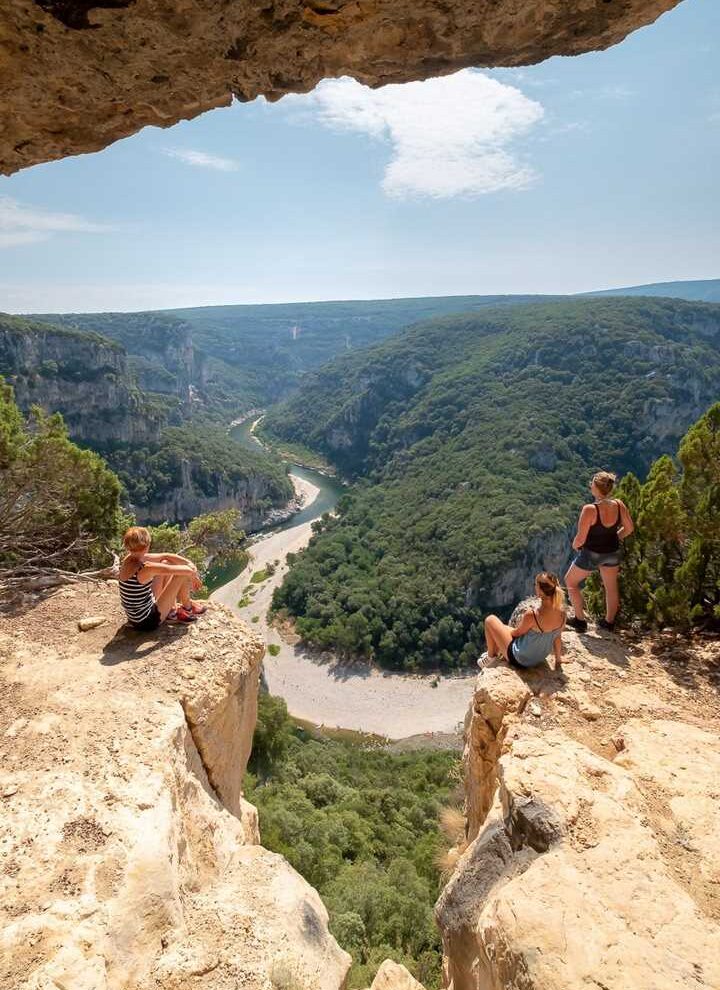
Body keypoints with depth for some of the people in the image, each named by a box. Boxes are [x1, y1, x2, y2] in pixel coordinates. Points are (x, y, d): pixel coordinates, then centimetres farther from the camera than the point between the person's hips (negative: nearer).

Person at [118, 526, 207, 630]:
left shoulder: (130, 559, -5)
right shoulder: (145, 568, -30)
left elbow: (166, 556, 4)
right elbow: (186, 571, -23)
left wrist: (189, 563, -5)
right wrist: (193, 574, -2)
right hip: (147, 622, -9)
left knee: (166, 563, 12)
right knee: (183, 573, -11)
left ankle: (171, 608, 20)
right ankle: (187, 607, 18)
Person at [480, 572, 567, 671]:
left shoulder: (532, 615, -35)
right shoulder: (561, 613, -19)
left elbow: (517, 633, -15)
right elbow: (557, 638, -3)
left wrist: (506, 629, 8)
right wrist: (558, 659, 14)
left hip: (519, 660, -6)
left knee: (490, 620, 10)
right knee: (506, 628, 29)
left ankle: (491, 657, 26)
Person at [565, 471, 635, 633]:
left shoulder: (590, 509, -29)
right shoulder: (619, 505, -12)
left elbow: (580, 539, -24)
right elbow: (629, 528, 2)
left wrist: (574, 545, -2)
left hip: (591, 554, -5)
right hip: (613, 552, 5)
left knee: (571, 582, 19)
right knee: (611, 587, 24)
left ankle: (580, 620, 24)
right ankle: (609, 622, 41)